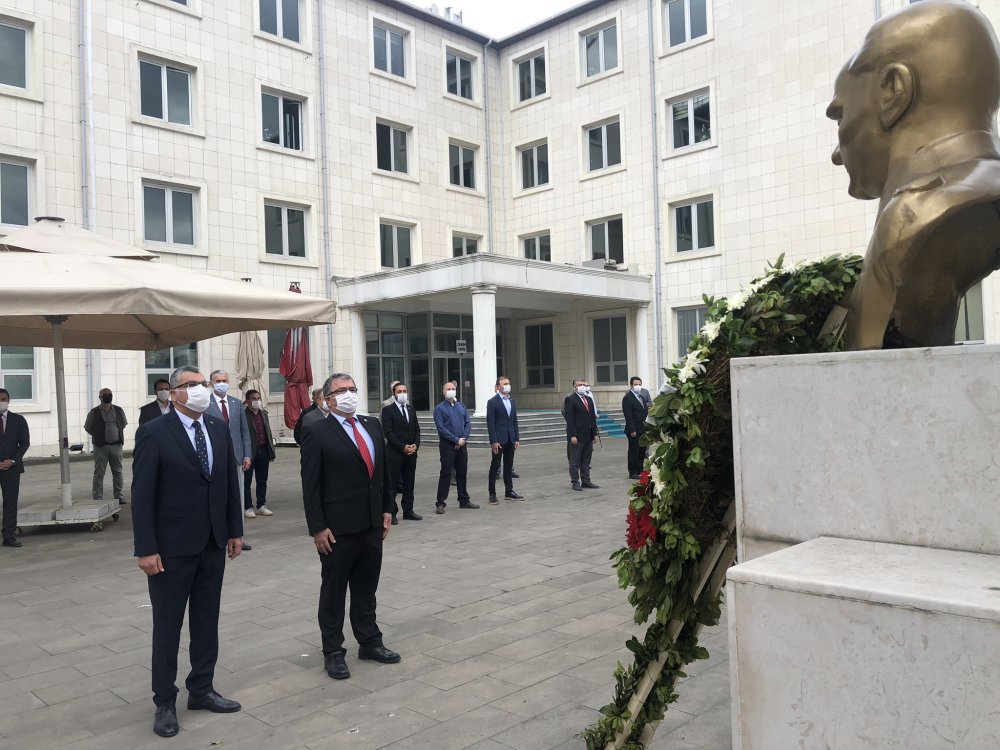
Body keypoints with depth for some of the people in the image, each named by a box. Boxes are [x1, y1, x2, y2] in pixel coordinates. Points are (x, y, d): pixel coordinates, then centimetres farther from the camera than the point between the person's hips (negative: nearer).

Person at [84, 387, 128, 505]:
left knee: (118, 472, 6)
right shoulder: (94, 413, -3)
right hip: (100, 447, -3)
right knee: (99, 473, 1)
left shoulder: (119, 411, 5)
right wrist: (98, 436, 5)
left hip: (116, 446, 3)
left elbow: (123, 424, 20)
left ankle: (119, 497, 13)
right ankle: (98, 499, 5)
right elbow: (87, 427, 7)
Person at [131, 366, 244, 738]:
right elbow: (142, 495, -13)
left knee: (207, 621, 14)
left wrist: (235, 530, 8)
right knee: (168, 625, 8)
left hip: (213, 543, 5)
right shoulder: (153, 433, -11)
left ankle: (201, 689, 29)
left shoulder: (219, 429, 5)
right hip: (172, 546, -5)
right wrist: (146, 549, -16)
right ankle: (165, 702, 22)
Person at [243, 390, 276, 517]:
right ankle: (248, 507, 10)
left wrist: (272, 451, 13)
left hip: (263, 450, 7)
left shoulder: (263, 414, 13)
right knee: (246, 481, 3)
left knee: (262, 480, 12)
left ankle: (261, 506, 20)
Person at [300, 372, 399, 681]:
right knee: (333, 592, 9)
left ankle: (370, 642, 31)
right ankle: (333, 652, 21)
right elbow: (310, 485, -11)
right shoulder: (316, 432, -9)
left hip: (372, 523, 5)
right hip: (338, 527, -5)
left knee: (366, 588, 17)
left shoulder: (372, 425, 8)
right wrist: (317, 528, -14)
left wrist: (387, 509, 9)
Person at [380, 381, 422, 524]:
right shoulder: (388, 410, -5)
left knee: (409, 483, 10)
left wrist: (416, 445, -4)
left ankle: (408, 511, 18)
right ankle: (391, 513, 4)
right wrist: (403, 447, -15)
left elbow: (417, 430, 14)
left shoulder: (411, 410, 14)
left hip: (411, 453, 6)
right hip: (394, 453, -6)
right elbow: (388, 432, -11)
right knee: (392, 484, -1)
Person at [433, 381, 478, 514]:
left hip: (462, 444, 5)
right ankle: (440, 503, 1)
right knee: (446, 473, -4)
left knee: (462, 473, 12)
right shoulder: (439, 408, -4)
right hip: (447, 445, -5)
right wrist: (456, 440, -14)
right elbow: (441, 428, -11)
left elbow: (468, 423, 8)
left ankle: (464, 500, 22)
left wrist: (464, 438, -7)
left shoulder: (461, 406, 12)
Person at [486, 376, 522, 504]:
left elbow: (514, 421, 15)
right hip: (499, 440, -6)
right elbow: (490, 423, -12)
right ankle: (492, 494, 6)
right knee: (495, 466, 0)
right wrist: (494, 441, -17)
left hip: (510, 439, 6)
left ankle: (509, 492, 19)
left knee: (509, 466, 11)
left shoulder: (511, 401, 12)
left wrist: (517, 438, 9)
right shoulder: (492, 402, -8)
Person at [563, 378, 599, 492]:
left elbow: (593, 417, 17)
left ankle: (586, 481, 19)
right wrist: (573, 435, -18)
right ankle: (575, 482, 8)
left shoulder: (589, 399, 15)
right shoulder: (570, 399, -8)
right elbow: (569, 419, -13)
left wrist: (594, 433, 11)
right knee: (574, 461, 1)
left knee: (586, 461, 12)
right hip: (576, 436, -7)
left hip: (588, 435, 7)